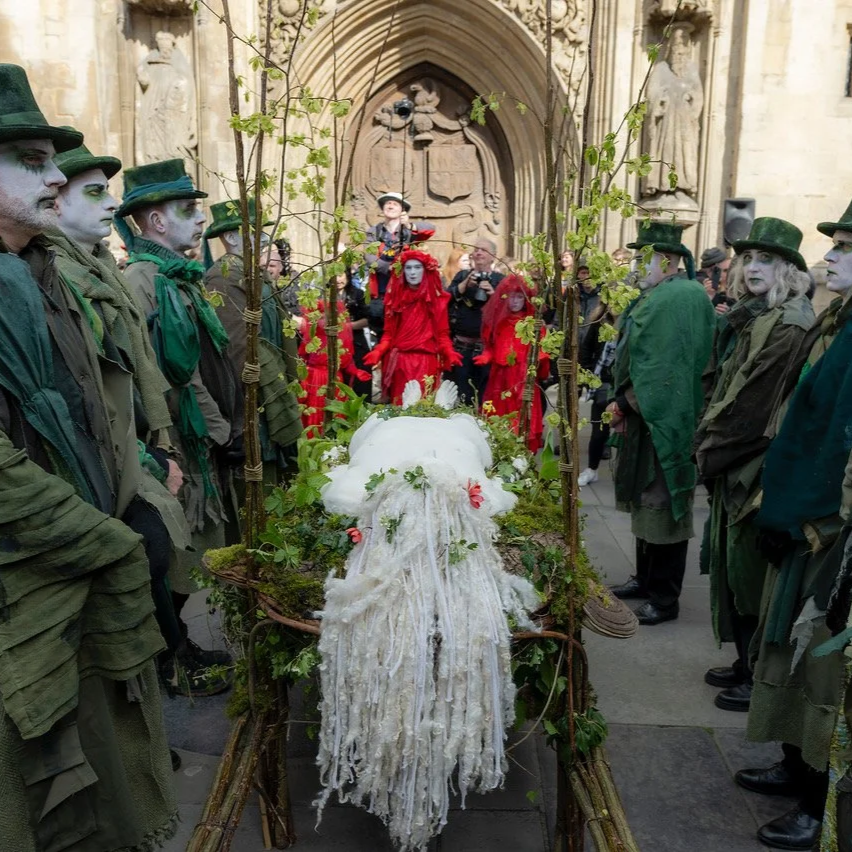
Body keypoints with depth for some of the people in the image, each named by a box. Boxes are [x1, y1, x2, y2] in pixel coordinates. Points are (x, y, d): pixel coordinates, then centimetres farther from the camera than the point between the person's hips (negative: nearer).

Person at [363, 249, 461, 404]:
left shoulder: (437, 298, 4)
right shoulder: (396, 297, 8)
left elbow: (442, 333, 3)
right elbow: (389, 333, 7)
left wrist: (449, 352, -16)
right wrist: (378, 351, -10)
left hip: (427, 362, -1)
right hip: (400, 361, 1)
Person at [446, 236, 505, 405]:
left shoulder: (500, 280, 7)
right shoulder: (462, 276, 14)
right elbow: (446, 299, 2)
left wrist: (493, 294, -17)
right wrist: (465, 284, -9)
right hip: (460, 344, 2)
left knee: (484, 394, -1)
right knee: (459, 393, 2)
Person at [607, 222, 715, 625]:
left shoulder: (680, 298, -16)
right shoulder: (654, 297, 13)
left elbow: (661, 369, -22)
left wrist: (624, 403, -14)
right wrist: (624, 403, 3)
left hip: (665, 422, -9)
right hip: (645, 418, 9)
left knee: (662, 506, -1)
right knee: (645, 502, 17)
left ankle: (664, 598, 10)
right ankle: (646, 578, 31)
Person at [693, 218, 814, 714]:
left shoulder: (788, 328, -17)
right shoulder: (748, 319, 11)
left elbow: (755, 405, -19)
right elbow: (721, 387, 14)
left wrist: (711, 449, -8)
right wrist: (711, 445, 3)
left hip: (761, 467, -9)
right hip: (736, 464, 9)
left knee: (750, 571, 1)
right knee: (733, 564, 15)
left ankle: (760, 679, 16)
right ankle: (746, 664, 30)